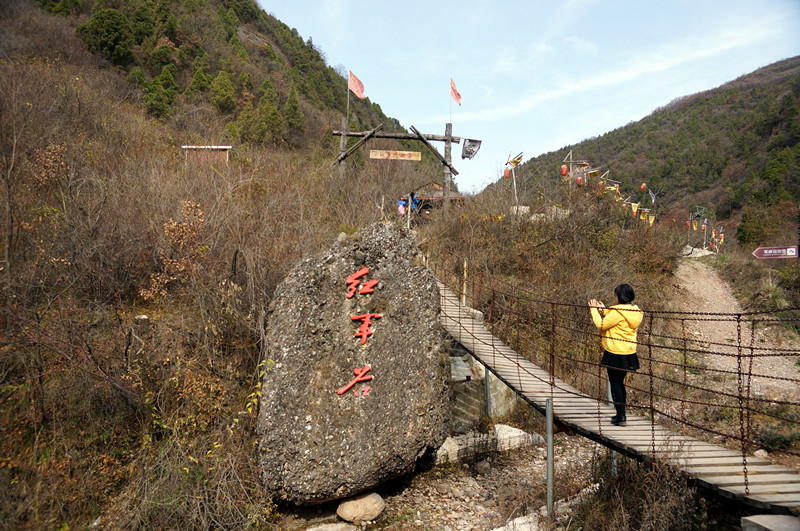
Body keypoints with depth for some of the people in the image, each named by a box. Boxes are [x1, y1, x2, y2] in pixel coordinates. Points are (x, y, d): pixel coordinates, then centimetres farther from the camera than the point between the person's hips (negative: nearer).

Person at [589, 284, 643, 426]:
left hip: (615, 353, -8)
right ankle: (621, 414, 28)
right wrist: (604, 310, 19)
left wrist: (594, 310, -1)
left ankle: (621, 416, 7)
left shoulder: (618, 311, -21)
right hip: (629, 354, 8)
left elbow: (601, 325, -13)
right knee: (620, 382, 19)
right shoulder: (636, 311, 6)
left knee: (615, 383, 2)